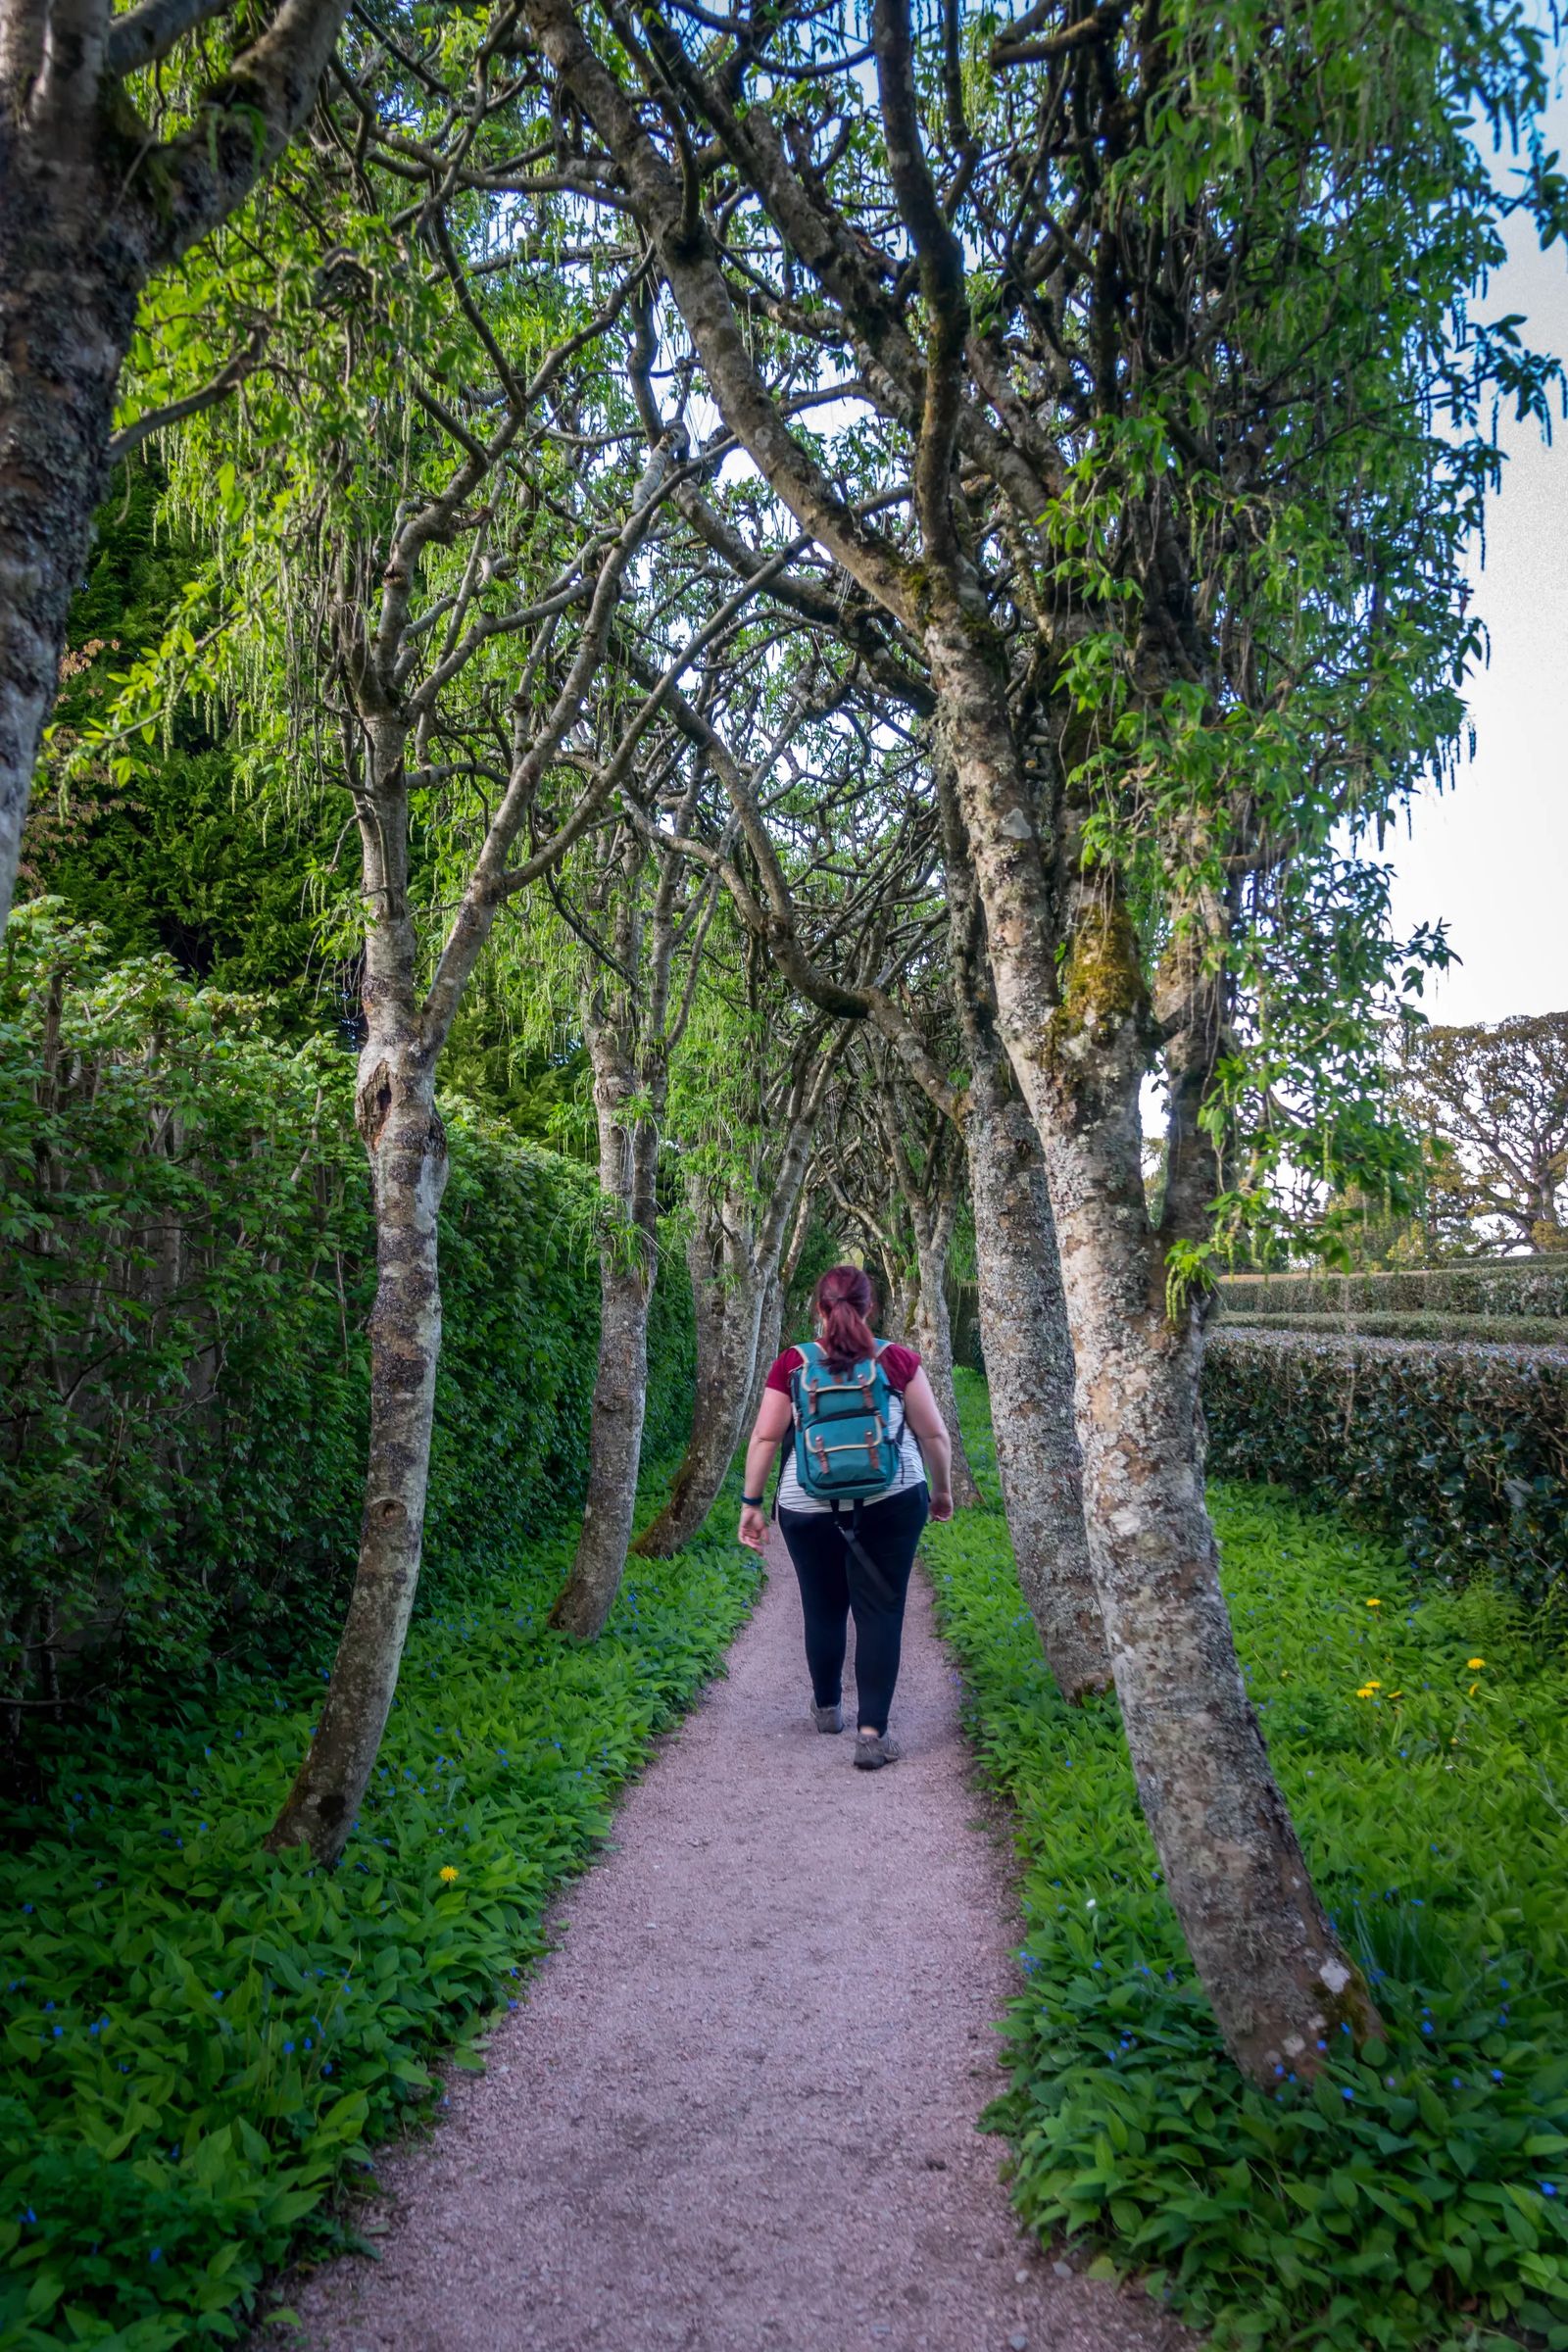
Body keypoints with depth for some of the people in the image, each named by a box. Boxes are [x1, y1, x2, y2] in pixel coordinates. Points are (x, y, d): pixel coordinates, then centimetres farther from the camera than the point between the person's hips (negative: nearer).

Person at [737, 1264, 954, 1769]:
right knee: (880, 1612, 4)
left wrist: (751, 1503, 6)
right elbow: (934, 1433, 2)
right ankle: (872, 1731, -1)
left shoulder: (791, 1364, -1)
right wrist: (942, 1489, 16)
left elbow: (764, 1438, -2)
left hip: (808, 1508, 1)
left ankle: (827, 1707, 36)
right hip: (890, 1502, -1)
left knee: (823, 1609, 18)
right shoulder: (897, 1360, -1)